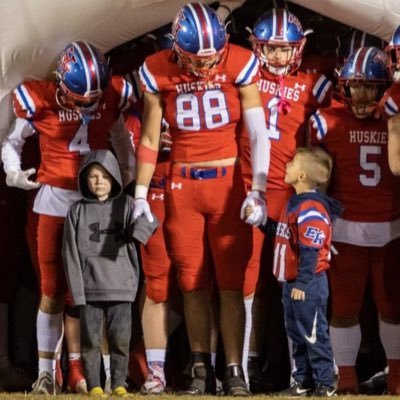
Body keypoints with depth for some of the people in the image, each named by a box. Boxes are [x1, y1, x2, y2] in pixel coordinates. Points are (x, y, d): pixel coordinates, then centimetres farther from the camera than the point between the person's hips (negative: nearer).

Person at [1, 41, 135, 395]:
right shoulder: (41, 101, -10)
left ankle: (78, 370, 5)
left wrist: (130, 175, 2)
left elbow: (121, 140, 15)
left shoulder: (111, 98, -2)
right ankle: (46, 372, 3)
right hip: (55, 200, -2)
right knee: (53, 291, -3)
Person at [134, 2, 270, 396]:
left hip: (227, 182, -1)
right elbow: (149, 139, 5)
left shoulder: (239, 65, -7)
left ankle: (234, 371, 1)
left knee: (231, 283, -3)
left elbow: (258, 134, -5)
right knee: (192, 283, 5)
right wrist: (141, 196, 2)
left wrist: (257, 191, -12)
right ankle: (201, 369, 13)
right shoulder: (159, 72, -3)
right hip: (182, 186, 1)